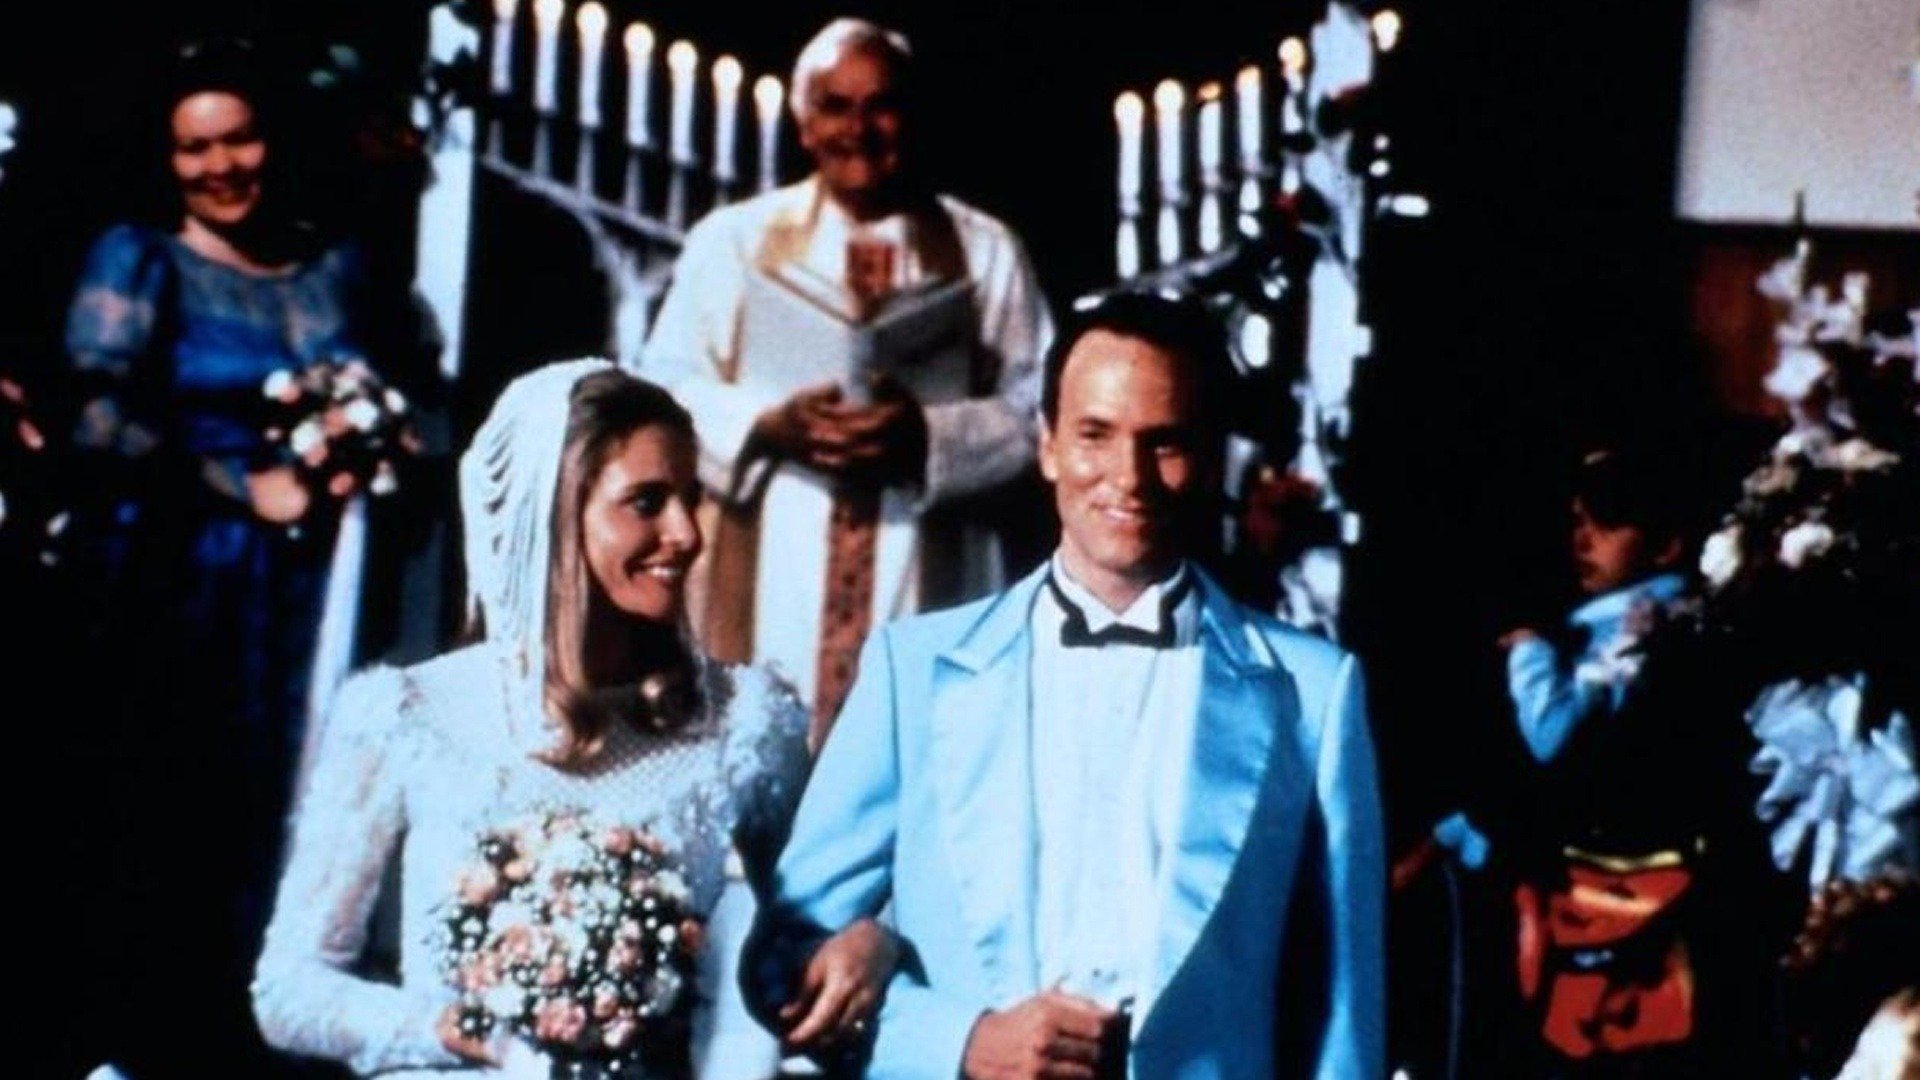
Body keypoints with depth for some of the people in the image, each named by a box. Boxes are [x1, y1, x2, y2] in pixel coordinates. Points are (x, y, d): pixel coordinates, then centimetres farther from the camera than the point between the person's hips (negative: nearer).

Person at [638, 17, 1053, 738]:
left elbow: (1037, 408, 6)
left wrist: (930, 435, -13)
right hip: (768, 591, 0)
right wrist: (767, 426, -11)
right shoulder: (732, 242, 14)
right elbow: (666, 393, 8)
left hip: (929, 590, 0)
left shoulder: (985, 253, 14)